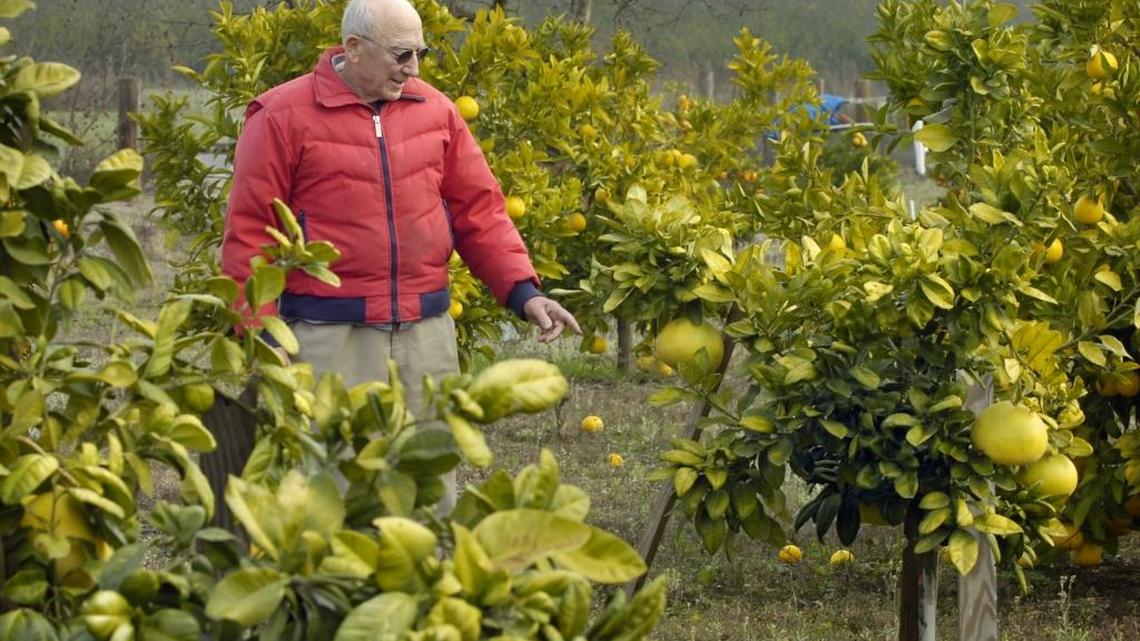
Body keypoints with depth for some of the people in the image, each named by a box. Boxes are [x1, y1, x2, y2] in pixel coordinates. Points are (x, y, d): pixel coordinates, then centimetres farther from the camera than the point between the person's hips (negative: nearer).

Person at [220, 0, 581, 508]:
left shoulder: (435, 112, 8)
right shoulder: (283, 118, -6)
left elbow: (479, 211, 12)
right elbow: (249, 233, -4)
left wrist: (522, 292, 0)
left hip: (426, 331, 5)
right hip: (329, 335, -4)